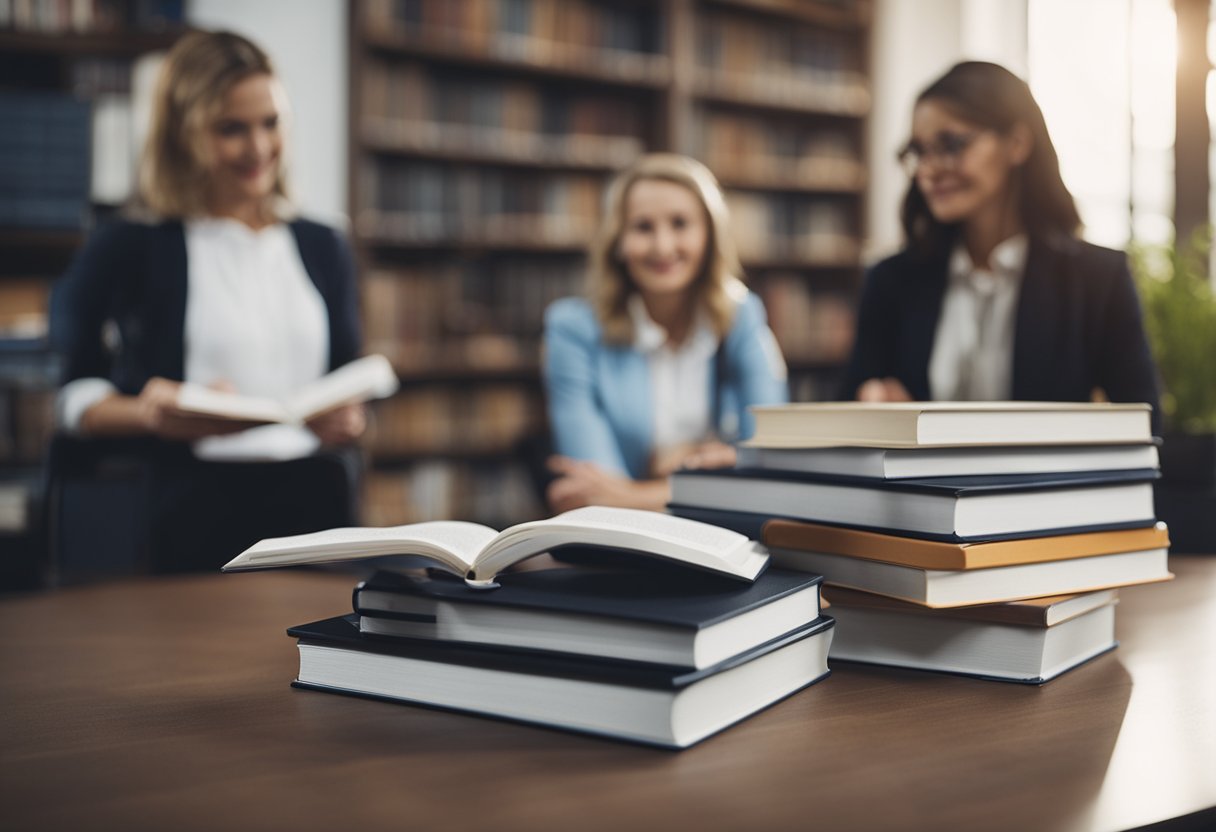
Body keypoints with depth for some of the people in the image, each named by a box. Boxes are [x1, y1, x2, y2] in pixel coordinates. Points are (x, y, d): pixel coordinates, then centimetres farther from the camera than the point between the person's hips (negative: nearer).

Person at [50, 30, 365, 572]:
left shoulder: (323, 250, 20)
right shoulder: (126, 250, 6)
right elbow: (71, 394, 7)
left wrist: (347, 422, 1)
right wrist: (149, 413, -14)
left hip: (312, 493, 3)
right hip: (191, 505, -3)